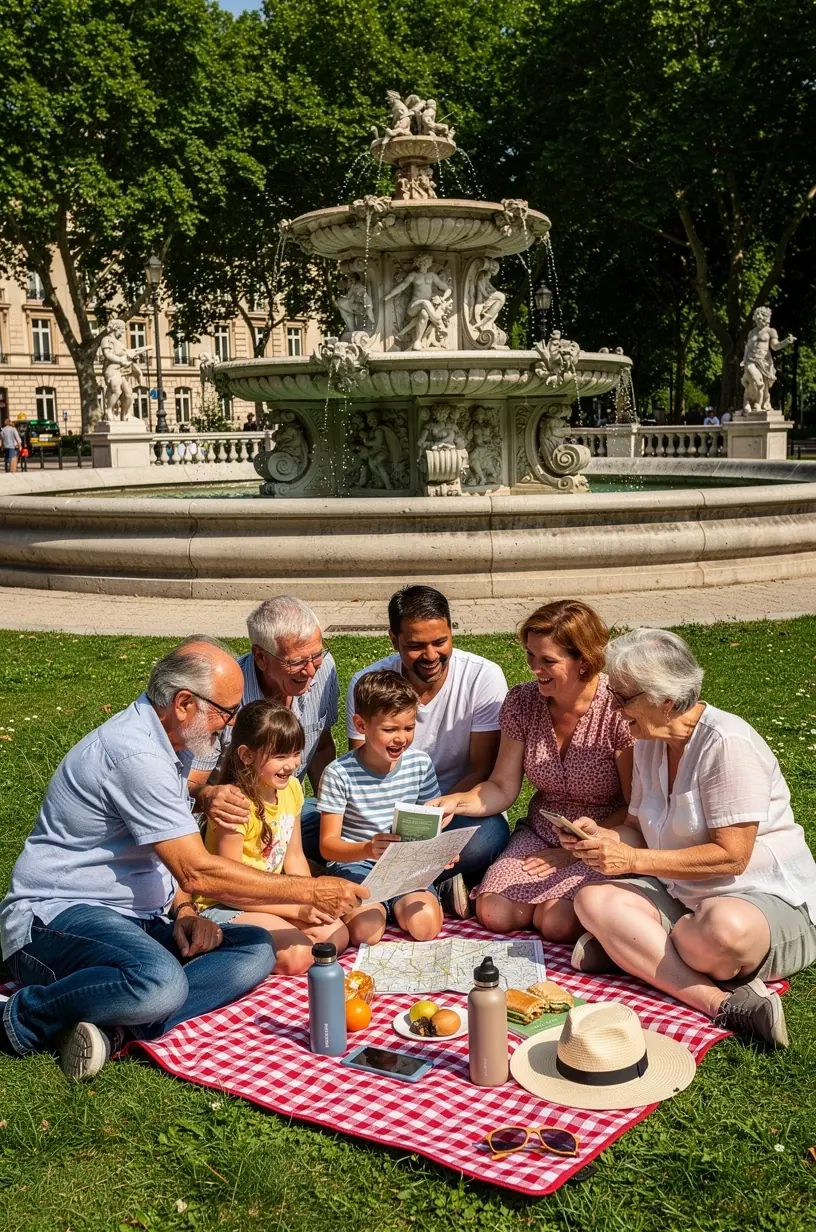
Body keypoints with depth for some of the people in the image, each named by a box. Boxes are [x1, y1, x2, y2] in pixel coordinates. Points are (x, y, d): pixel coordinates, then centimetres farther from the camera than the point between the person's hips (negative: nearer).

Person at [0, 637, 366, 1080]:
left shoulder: (167, 744, 11)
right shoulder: (134, 755, -21)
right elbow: (198, 872, -24)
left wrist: (184, 912, 0)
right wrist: (308, 890, -17)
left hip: (135, 918, 10)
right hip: (57, 915, -10)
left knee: (255, 949, -8)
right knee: (164, 984, -38)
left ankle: (106, 1023, -17)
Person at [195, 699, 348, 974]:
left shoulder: (291, 789, 0)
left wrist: (312, 903, -7)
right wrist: (296, 910, -19)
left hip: (269, 897, 9)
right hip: (224, 907, -8)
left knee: (336, 935, -8)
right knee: (296, 956, -27)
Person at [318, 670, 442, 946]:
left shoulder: (420, 763, -3)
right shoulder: (339, 773, -15)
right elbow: (328, 844, -14)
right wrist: (367, 849, -34)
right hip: (355, 863, -2)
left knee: (425, 926, -22)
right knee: (366, 931, -27)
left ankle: (394, 902, 10)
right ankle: (372, 905, 7)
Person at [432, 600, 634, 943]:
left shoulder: (619, 709, -18)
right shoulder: (522, 702, -4)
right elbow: (503, 787, 0)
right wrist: (456, 801, -18)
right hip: (540, 834, 5)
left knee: (555, 922, -25)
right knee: (494, 914, -16)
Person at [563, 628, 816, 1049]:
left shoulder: (727, 743, -19)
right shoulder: (649, 743, 7)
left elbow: (731, 857, -21)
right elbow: (640, 826, 13)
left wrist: (633, 859, -21)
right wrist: (603, 837, -9)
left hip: (771, 901, -8)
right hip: (682, 895, 8)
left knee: (723, 927, -43)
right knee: (593, 900, -21)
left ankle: (630, 948, -14)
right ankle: (721, 1001, -28)